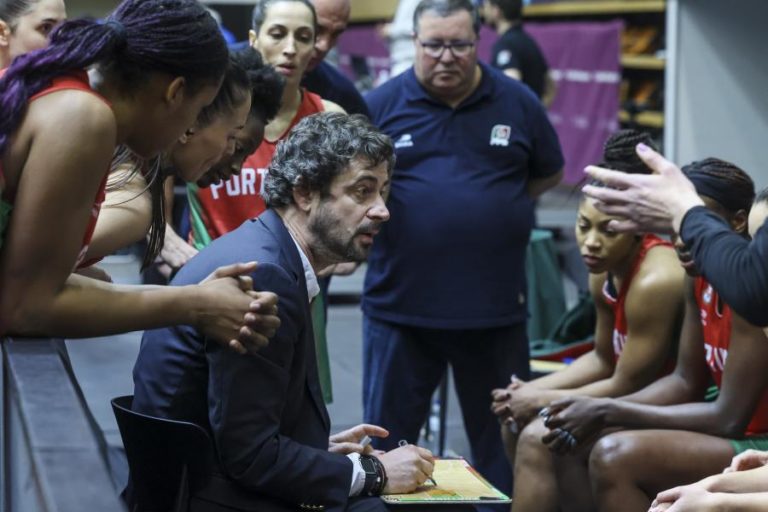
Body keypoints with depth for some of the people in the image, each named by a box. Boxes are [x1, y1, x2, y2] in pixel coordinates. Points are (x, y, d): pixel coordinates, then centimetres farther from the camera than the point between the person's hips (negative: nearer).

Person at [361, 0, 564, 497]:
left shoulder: (518, 103, 1)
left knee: (503, 439, 13)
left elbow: (549, 173, 15)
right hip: (399, 305, -1)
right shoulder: (381, 105, -3)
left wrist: (491, 205, 4)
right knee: (387, 441, 10)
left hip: (496, 309, 1)